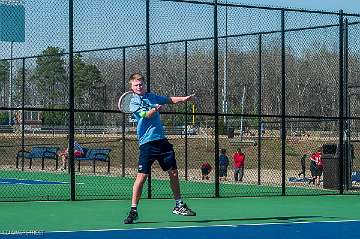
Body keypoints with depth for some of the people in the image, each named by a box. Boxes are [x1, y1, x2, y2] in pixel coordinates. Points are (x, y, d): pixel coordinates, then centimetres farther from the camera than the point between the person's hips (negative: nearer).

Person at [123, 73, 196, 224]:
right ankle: (133, 210, -2)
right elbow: (147, 115, -18)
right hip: (147, 143, -6)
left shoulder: (152, 97, 15)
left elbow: (170, 100, 25)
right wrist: (156, 108, -37)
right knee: (142, 176, -11)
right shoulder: (133, 103, -3)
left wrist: (184, 98, 10)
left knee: (173, 173, 8)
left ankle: (179, 205, 23)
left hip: (161, 140, 6)